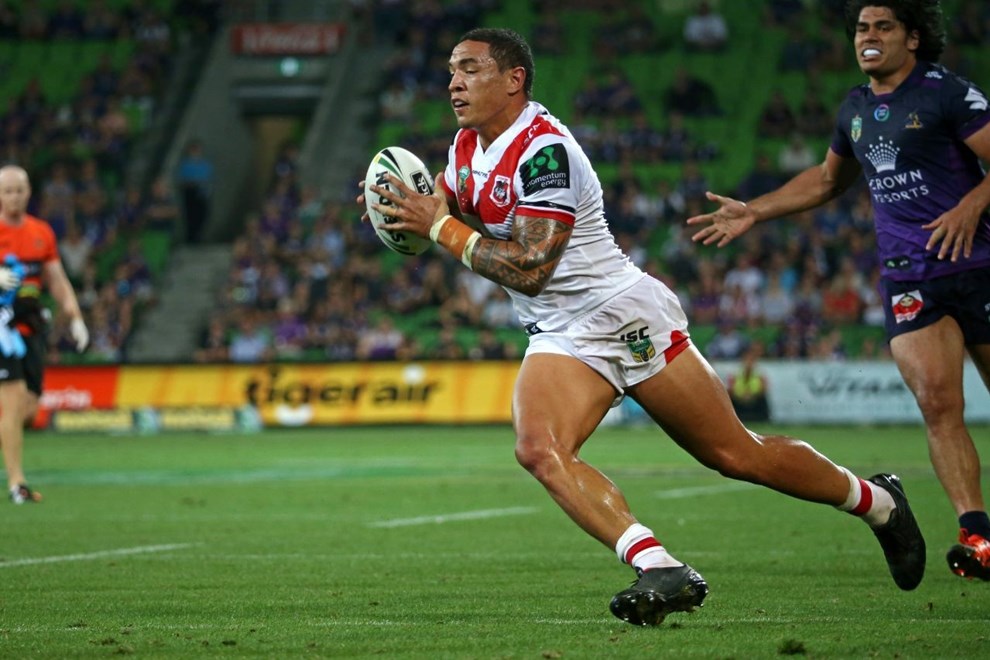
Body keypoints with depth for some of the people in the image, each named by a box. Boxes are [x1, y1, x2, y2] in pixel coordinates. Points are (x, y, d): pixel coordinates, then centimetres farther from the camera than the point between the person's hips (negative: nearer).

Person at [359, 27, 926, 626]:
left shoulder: (544, 149, -22)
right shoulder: (466, 147, 5)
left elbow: (529, 268, -26)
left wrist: (442, 227, -23)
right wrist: (401, 205, 0)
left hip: (625, 316, -8)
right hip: (560, 339, 8)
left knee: (739, 456, 1)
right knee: (539, 450, -22)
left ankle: (878, 502, 24)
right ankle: (659, 568, -28)